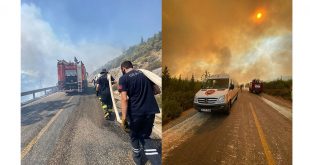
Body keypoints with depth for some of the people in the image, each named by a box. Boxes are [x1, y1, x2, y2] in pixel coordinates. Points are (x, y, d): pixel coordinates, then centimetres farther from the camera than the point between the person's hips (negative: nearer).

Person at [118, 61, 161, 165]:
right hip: (150, 110, 4)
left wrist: (124, 117, -16)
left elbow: (124, 98, -16)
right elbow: (157, 90, 13)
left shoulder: (124, 78, -4)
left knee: (134, 136, 22)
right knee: (145, 136, 19)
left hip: (135, 112, -4)